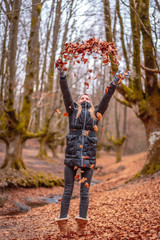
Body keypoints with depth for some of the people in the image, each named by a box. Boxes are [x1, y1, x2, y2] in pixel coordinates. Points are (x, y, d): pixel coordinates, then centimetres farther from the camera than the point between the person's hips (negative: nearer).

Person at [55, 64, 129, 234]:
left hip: (88, 155, 1)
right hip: (72, 154, -1)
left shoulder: (96, 113, 17)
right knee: (68, 189, 2)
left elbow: (106, 99, 8)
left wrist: (113, 84, 0)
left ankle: (82, 221, 5)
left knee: (85, 190, 3)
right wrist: (62, 75, -6)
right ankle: (63, 220, 3)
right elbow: (66, 93, 3)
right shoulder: (73, 110, 13)